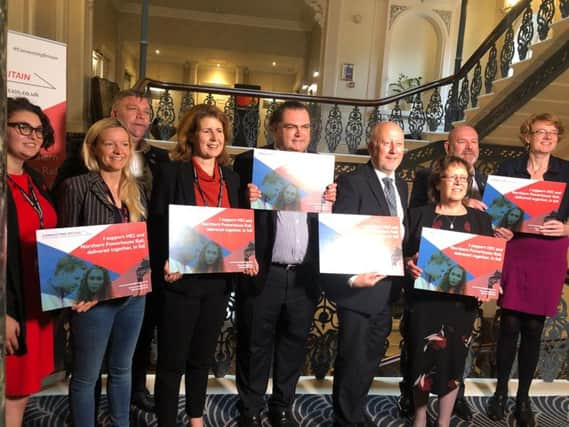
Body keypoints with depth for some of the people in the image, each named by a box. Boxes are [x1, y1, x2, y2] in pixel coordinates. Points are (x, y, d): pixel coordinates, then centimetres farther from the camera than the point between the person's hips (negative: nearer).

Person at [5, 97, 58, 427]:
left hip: (39, 301, 7)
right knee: (14, 394, 4)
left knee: (24, 389, 16)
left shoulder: (35, 181, 12)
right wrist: (5, 311, -19)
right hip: (14, 306, -7)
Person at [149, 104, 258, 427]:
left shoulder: (232, 178, 9)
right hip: (181, 279, -5)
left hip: (218, 281, 5)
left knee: (203, 356, 20)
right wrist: (166, 262, -23)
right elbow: (157, 225, -8)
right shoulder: (171, 173, -6)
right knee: (172, 360, 6)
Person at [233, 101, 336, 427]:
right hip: (262, 274, -3)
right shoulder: (249, 163, -3)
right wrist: (247, 200, -25)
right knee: (255, 347, 11)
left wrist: (331, 203, -12)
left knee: (294, 347, 16)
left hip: (305, 276, 4)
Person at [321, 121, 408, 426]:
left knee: (371, 358, 20)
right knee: (353, 360, 5)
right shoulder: (352, 182, -14)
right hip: (359, 285, -8)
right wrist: (351, 276, -29)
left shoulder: (401, 186, 11)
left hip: (387, 288, 8)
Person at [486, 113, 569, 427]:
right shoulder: (509, 168, 3)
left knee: (533, 328, 7)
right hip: (514, 252, -1)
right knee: (510, 325, 2)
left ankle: (523, 398, 22)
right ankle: (500, 392, 20)